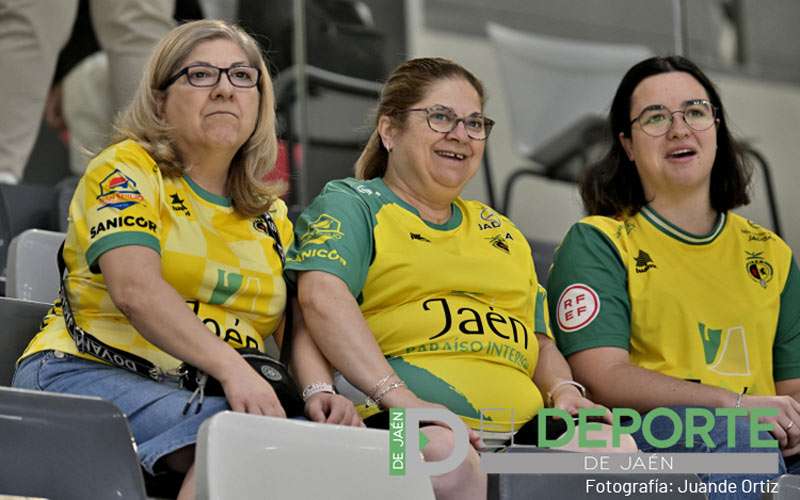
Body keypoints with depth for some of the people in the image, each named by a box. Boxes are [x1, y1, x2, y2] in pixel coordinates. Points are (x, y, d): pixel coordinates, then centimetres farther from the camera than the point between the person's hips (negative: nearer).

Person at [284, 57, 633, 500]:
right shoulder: (352, 206, 11)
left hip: (522, 429, 5)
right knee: (447, 459, -41)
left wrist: (564, 392, 7)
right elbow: (322, 297, -8)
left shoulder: (502, 232, 32)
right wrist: (399, 397, -20)